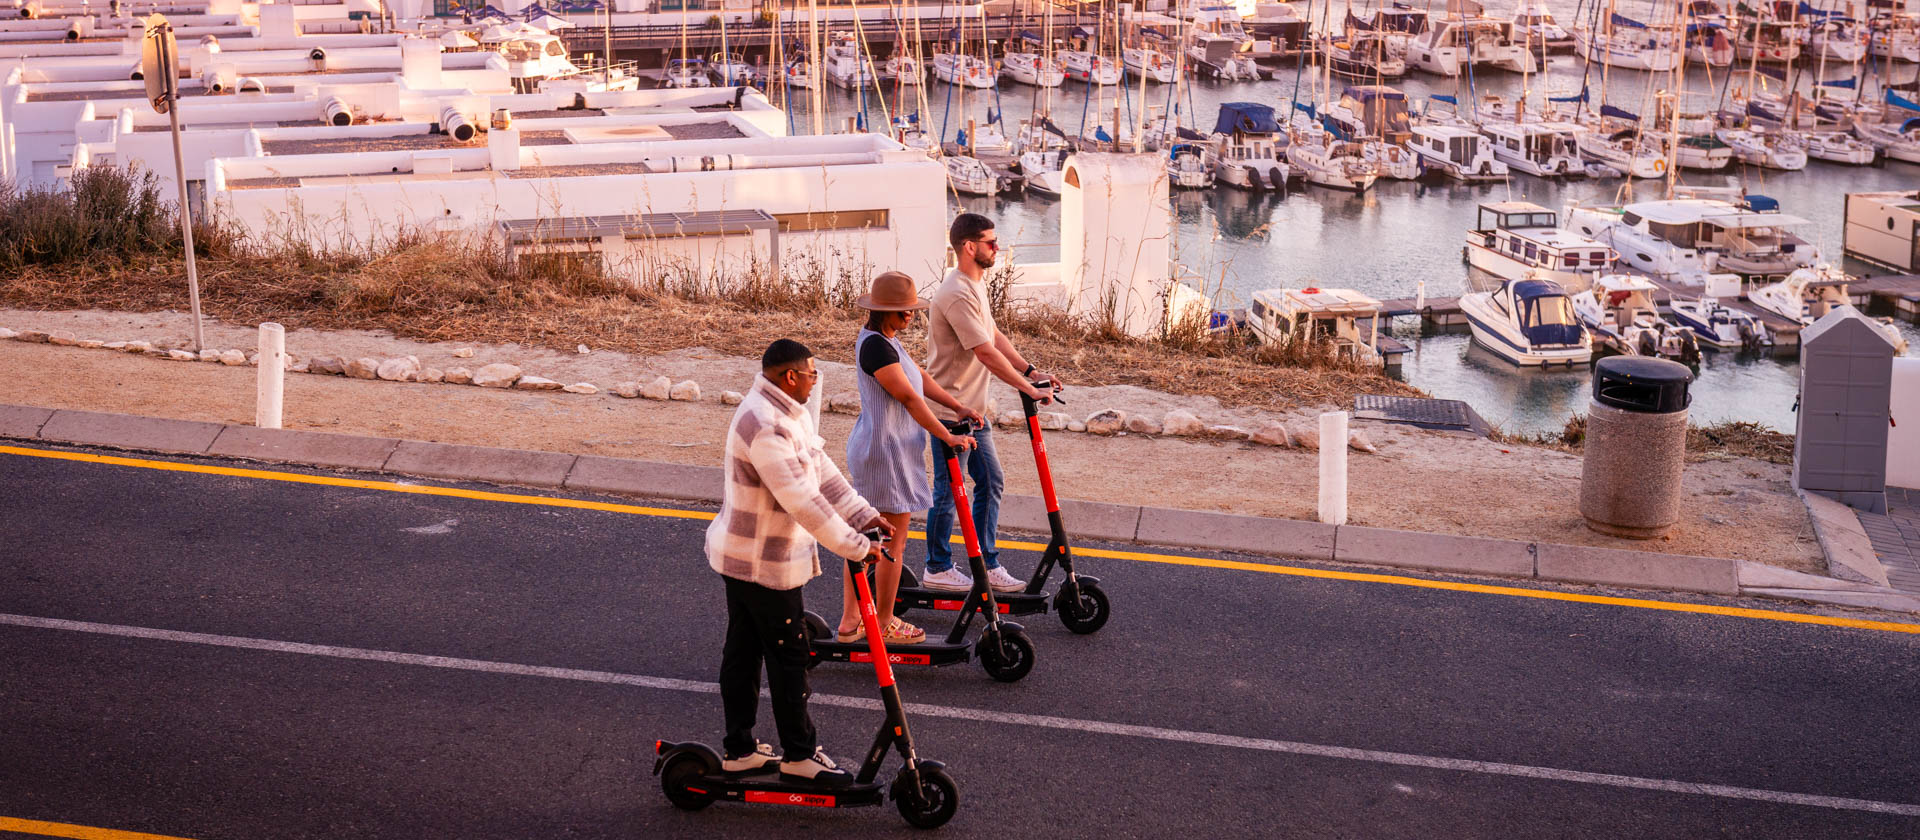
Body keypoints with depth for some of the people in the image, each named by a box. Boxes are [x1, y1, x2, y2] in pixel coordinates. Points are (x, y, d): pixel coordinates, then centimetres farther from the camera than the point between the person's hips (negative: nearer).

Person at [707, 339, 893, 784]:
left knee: (743, 651, 16)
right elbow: (803, 502, -29)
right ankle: (799, 754, 13)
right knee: (788, 655, 1)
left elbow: (822, 470, 10)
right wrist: (855, 547, -24)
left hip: (741, 555, 10)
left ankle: (739, 749, 26)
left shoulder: (789, 414, 7)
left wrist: (864, 515, 5)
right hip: (763, 562, -10)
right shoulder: (765, 428, -28)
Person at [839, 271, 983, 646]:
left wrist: (958, 407, 10)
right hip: (885, 451, -11)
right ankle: (885, 625, 13)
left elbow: (921, 379, 16)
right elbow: (909, 398, -23)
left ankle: (850, 622, 21)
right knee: (894, 542, 2)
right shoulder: (876, 346, -22)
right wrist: (948, 437, -19)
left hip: (869, 448, 11)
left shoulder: (884, 340, 10)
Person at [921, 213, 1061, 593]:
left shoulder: (977, 285, 9)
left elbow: (994, 335, 15)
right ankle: (937, 569, 16)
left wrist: (1031, 371, 6)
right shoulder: (957, 295, -24)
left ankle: (987, 565, 21)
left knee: (991, 483, 13)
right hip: (951, 409, -10)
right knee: (949, 491, 2)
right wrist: (1029, 389, -20)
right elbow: (987, 354, -25)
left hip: (972, 409, 10)